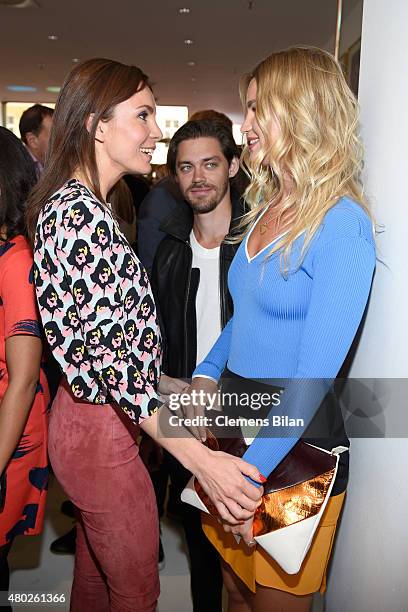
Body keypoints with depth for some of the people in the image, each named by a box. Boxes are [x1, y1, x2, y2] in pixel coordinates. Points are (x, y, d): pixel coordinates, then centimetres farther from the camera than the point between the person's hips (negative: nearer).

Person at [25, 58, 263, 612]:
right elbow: (109, 355, -28)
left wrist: (166, 384, 15)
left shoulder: (72, 203, 9)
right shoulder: (82, 214, -23)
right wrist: (200, 459, -31)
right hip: (102, 432, -9)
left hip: (84, 416, 10)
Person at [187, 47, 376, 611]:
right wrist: (206, 375, 1)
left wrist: (251, 471, -21)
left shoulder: (341, 224, -18)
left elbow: (316, 374, -21)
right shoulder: (265, 208, 6)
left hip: (295, 444, -6)